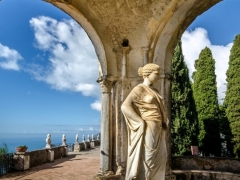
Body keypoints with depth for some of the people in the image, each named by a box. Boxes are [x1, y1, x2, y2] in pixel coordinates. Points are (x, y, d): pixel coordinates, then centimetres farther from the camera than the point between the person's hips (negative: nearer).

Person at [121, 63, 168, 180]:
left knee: (159, 159, 12)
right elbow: (125, 106, -21)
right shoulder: (139, 89, -9)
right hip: (147, 130, -9)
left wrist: (164, 122, 9)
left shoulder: (154, 91, 16)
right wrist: (142, 123, -20)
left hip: (157, 130, 9)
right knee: (145, 159, -5)